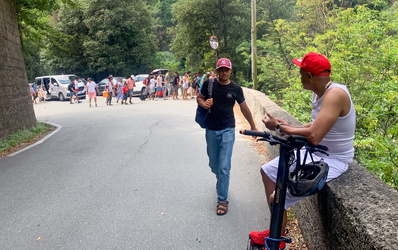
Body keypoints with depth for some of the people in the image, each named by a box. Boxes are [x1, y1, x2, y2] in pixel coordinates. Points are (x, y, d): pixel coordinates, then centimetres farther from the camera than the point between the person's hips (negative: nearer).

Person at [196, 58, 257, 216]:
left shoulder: (236, 88, -3)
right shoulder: (209, 84, -2)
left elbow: (244, 108, 7)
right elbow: (199, 98, 11)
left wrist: (253, 126, 13)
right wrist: (204, 103, -13)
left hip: (227, 131, -2)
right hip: (211, 130, 2)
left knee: (224, 166, -6)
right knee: (213, 164, 16)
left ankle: (222, 200, 5)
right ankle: (220, 179, 50)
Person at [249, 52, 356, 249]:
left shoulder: (335, 94, -26)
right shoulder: (318, 92, 4)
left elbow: (314, 136, -34)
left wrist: (278, 127, -20)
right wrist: (285, 126, -3)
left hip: (332, 161, -10)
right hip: (314, 153, 10)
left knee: (277, 198, -18)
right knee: (267, 171, 13)